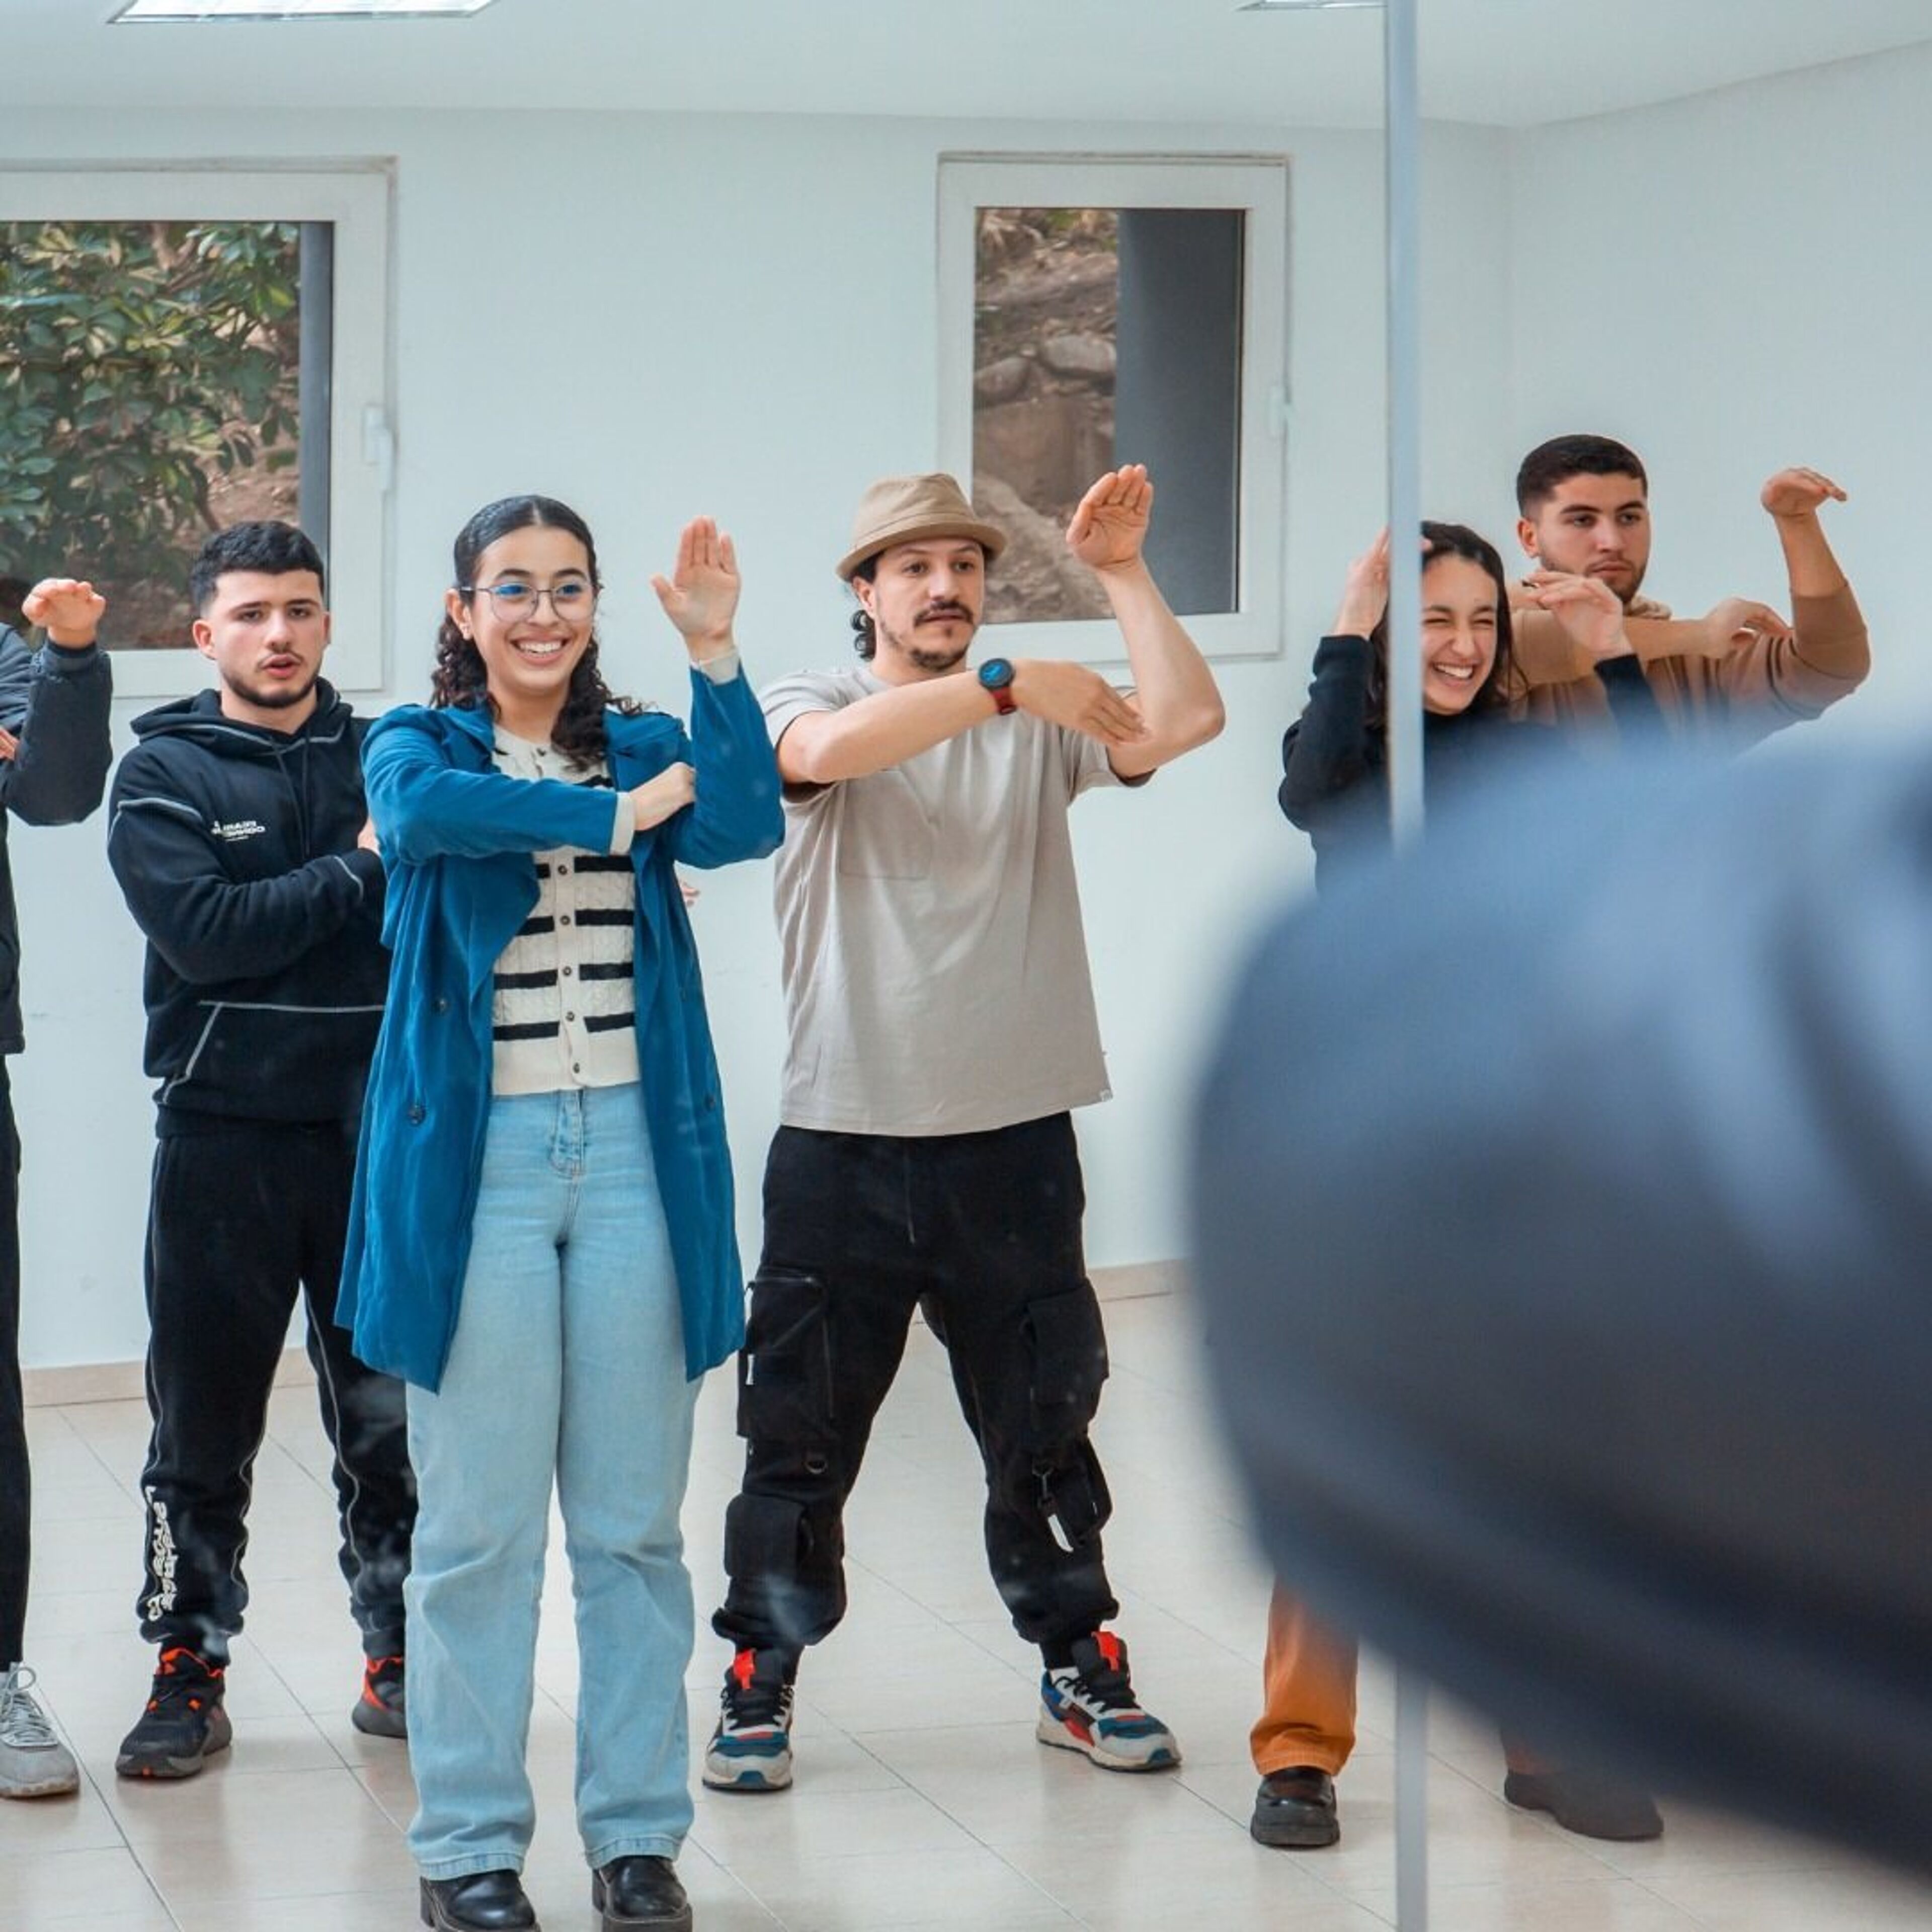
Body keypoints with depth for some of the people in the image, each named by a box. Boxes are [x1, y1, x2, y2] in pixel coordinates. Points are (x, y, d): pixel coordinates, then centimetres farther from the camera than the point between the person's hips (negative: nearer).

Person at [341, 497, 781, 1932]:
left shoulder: (645, 748, 11)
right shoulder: (417, 745, 4)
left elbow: (747, 826, -9)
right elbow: (424, 809, -20)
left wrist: (715, 651, -18)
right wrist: (620, 813, -14)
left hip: (634, 1152, 3)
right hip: (476, 1155, -2)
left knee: (635, 1519, 7)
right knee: (480, 1526, 1)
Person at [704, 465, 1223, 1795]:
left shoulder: (1042, 729, 7)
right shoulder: (811, 707, 1)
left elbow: (1187, 720, -9)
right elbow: (826, 751, -24)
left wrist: (1121, 574, -10)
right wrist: (1008, 684, -28)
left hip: (1014, 1139, 2)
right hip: (843, 1142, -2)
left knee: (1045, 1426, 13)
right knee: (802, 1434, 6)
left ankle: (1081, 1667, 27)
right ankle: (761, 1681, 18)